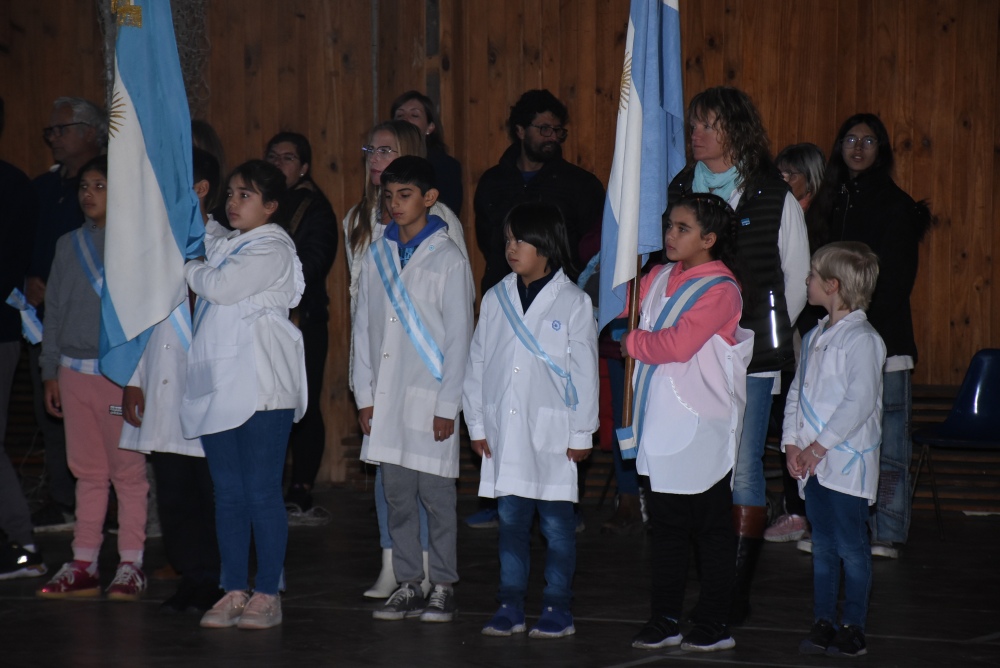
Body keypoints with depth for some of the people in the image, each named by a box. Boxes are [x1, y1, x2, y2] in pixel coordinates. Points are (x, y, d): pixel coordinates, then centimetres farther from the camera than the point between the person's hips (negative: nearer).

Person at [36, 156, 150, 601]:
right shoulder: (69, 246, 13)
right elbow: (55, 309, 17)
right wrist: (50, 371, 14)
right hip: (75, 370, 5)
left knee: (128, 470, -4)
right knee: (87, 471, 8)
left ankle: (130, 564, 1)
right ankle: (83, 565, 12)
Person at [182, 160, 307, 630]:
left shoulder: (272, 248, -7)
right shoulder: (224, 242, 18)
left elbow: (221, 287, -15)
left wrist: (190, 269, 2)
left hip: (261, 388, -8)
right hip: (218, 385, 8)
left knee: (261, 491, -5)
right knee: (227, 493, 9)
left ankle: (267, 594, 0)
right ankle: (234, 591, 13)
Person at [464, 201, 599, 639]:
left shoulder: (573, 302, -2)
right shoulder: (496, 299, 8)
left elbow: (585, 371, -1)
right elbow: (476, 363, 12)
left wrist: (581, 434, -2)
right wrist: (477, 423, 8)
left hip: (551, 434, -4)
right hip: (503, 433, 4)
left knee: (556, 524, 1)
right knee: (510, 520, 7)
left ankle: (557, 610, 8)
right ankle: (510, 607, 13)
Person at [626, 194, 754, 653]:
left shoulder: (720, 288, -13)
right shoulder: (661, 277, 10)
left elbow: (679, 344, -21)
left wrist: (631, 343, -9)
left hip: (702, 429, -7)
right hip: (660, 423, 7)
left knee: (711, 529, 2)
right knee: (665, 527, 12)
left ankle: (714, 625, 9)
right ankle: (665, 622, 19)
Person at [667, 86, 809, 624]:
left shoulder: (774, 197, 0)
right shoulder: (679, 190, 10)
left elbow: (797, 277, 6)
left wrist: (768, 333, 3)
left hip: (750, 354, -3)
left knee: (744, 466, -4)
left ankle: (738, 587, 1)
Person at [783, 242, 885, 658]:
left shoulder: (861, 339, -12)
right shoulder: (815, 338, 15)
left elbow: (860, 401, -18)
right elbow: (797, 392, 16)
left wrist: (820, 446, -18)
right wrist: (792, 443, 2)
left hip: (847, 463, -8)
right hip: (812, 463, 8)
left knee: (850, 547, -2)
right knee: (822, 546, 11)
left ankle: (853, 629, 3)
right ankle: (822, 624, 17)